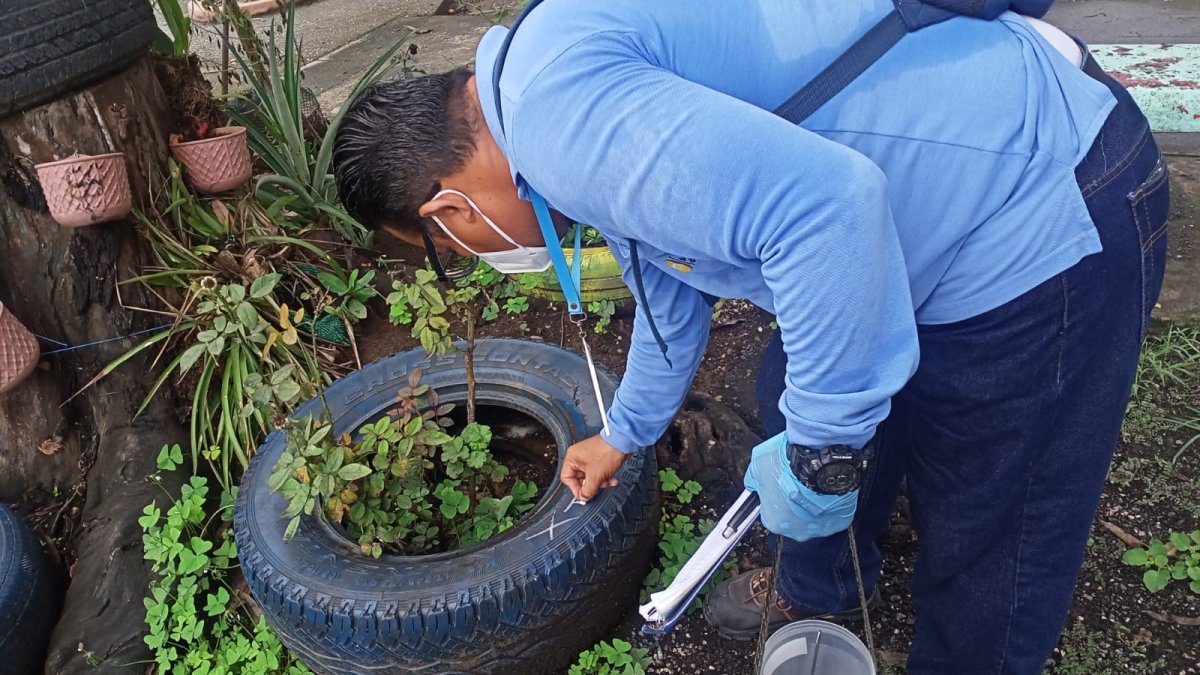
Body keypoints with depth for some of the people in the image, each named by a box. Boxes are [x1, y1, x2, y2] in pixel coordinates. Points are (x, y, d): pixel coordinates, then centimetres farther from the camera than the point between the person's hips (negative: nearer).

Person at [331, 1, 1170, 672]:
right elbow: (669, 278, 24)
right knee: (794, 403, 23)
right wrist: (625, 434, 39)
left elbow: (826, 208, -36)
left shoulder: (556, 100, -25)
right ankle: (816, 595, 48)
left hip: (1043, 212, -10)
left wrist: (821, 450, -21)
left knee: (991, 526, 7)